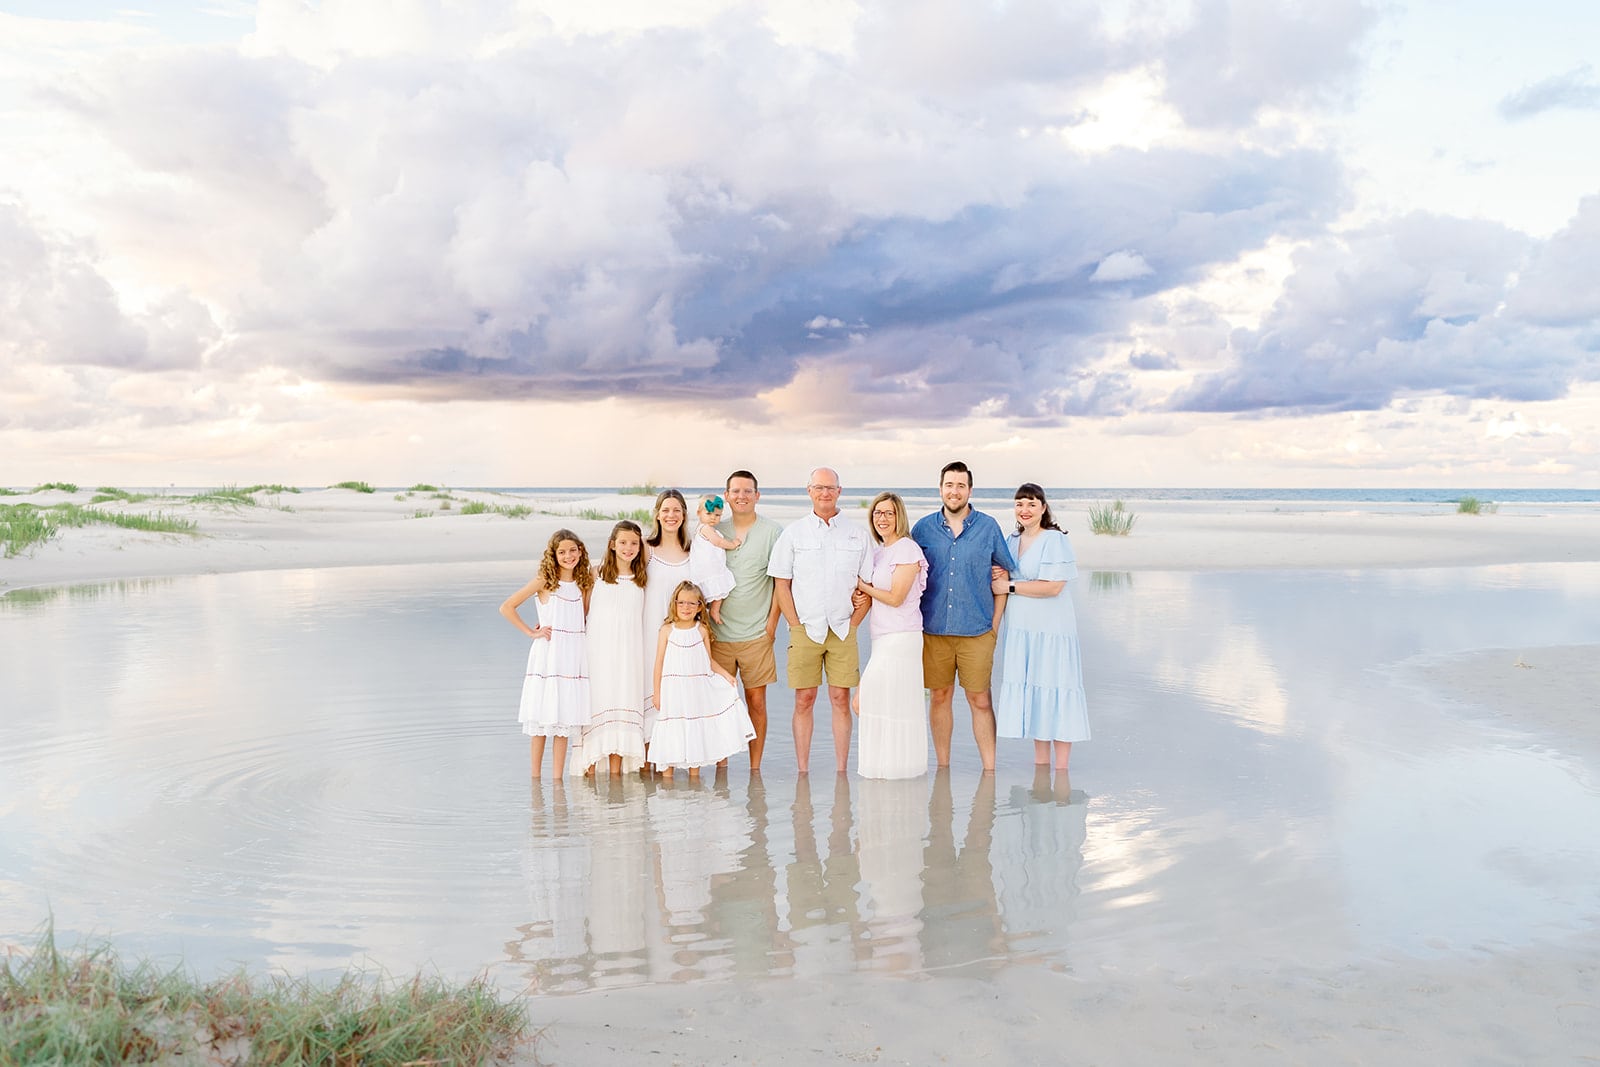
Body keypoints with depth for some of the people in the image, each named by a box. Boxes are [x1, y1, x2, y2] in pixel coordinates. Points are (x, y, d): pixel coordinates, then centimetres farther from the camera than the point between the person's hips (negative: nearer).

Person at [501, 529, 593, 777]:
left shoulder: (584, 582, 10)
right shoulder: (544, 581, -2)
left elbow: (584, 617, 13)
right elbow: (506, 607, -4)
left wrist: (592, 584, 4)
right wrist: (531, 632, -5)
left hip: (573, 654, 4)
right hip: (547, 654, -4)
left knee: (565, 719, 4)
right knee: (541, 719, 0)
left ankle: (558, 778, 9)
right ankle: (535, 778, 9)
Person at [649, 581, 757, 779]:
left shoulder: (702, 630, 4)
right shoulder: (667, 630, -1)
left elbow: (709, 662, 9)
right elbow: (659, 663, 1)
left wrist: (725, 675, -5)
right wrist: (657, 693, -1)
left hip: (697, 687, 2)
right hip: (673, 689, -2)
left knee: (696, 729, 5)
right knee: (671, 730, -1)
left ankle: (694, 772, 14)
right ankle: (667, 771, 8)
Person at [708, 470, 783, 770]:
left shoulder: (773, 532, 1)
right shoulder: (714, 531, 8)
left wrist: (772, 622, -4)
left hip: (756, 634, -2)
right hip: (717, 633, 2)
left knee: (756, 701, 2)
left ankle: (755, 768, 11)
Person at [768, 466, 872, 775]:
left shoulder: (857, 535, 8)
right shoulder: (793, 532, 5)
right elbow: (781, 585, 3)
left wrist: (853, 622, 1)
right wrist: (796, 625, -3)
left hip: (843, 631, 1)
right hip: (805, 630, -1)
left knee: (841, 699, 2)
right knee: (804, 700, 0)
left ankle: (842, 770, 8)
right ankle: (803, 771, 6)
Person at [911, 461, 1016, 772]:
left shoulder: (988, 527, 3)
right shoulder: (923, 528, 4)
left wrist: (995, 622, 3)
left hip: (977, 631, -1)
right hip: (933, 628, 1)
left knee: (980, 700, 0)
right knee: (939, 697, 8)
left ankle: (989, 770, 8)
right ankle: (943, 767, 18)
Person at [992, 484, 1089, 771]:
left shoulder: (1055, 540, -10)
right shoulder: (1012, 540, 12)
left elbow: (1053, 586, -18)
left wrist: (1009, 587, -13)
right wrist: (998, 575, 1)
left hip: (1050, 629, -7)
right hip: (1020, 629, 7)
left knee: (1054, 693, -3)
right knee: (1031, 692, 10)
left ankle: (1061, 768, 4)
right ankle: (1040, 762, 19)